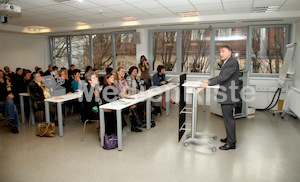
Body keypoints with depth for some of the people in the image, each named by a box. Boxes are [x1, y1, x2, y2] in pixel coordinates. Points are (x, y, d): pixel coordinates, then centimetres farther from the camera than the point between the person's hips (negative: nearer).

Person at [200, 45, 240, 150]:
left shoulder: (232, 63, -16)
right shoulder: (227, 63, 17)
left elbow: (223, 77, -25)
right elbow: (221, 76, 21)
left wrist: (208, 84, -25)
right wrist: (208, 80, 12)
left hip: (228, 96, -10)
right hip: (226, 96, 10)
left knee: (228, 119, -3)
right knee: (228, 118, 19)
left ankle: (231, 143, 7)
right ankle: (230, 138, 33)